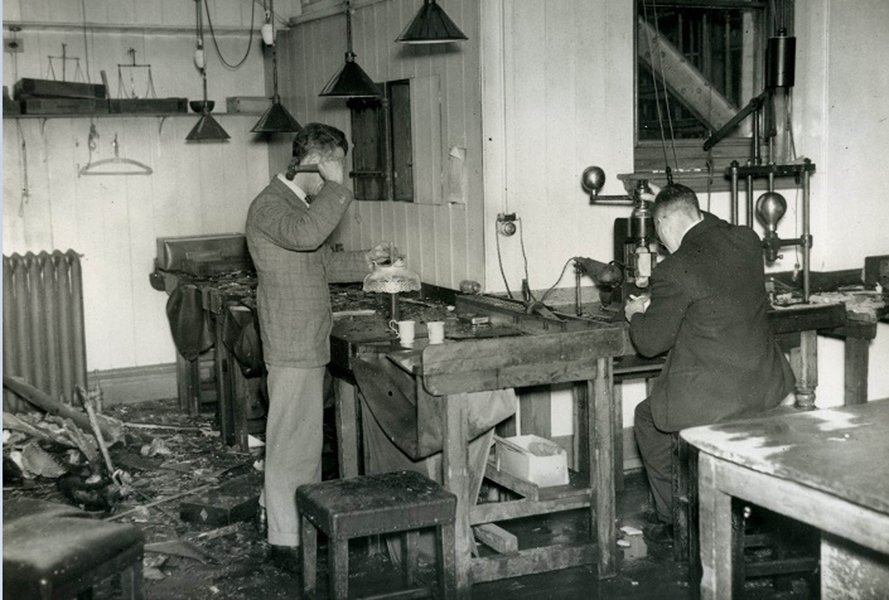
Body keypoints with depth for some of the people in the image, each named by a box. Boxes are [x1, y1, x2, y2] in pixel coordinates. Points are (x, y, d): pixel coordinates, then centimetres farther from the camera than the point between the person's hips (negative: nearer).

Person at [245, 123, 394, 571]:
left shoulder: (302, 202, 18)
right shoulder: (270, 205, -14)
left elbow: (323, 263, 23)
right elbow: (305, 234, -35)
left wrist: (366, 260, 9)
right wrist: (335, 185, -26)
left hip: (311, 344, 10)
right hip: (291, 346, -10)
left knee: (308, 437, 16)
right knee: (292, 441, -6)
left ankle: (305, 520, 26)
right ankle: (284, 541, 1)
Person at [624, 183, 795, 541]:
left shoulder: (673, 272, -18)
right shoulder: (748, 241, 1)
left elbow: (650, 343, -8)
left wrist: (636, 314, 13)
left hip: (711, 398, -7)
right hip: (768, 387, 7)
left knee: (647, 418, 23)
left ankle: (671, 517, 30)